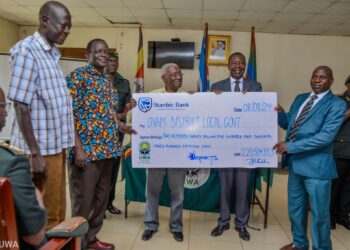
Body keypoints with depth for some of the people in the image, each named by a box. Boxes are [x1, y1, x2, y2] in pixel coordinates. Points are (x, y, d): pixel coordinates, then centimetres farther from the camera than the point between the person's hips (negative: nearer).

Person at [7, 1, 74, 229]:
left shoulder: (52, 54, 12)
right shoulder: (26, 51, -13)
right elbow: (21, 106, -17)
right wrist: (35, 153, -19)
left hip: (56, 144, 8)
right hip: (42, 148, -8)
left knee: (57, 208, 18)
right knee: (46, 215, 5)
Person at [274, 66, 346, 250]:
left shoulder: (336, 105, -11)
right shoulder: (300, 98, 11)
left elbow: (326, 136, -22)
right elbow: (289, 125, 16)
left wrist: (290, 146, -25)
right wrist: (280, 113, -6)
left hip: (316, 166, -6)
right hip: (296, 162, 7)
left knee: (319, 212, 9)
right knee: (295, 207, 20)